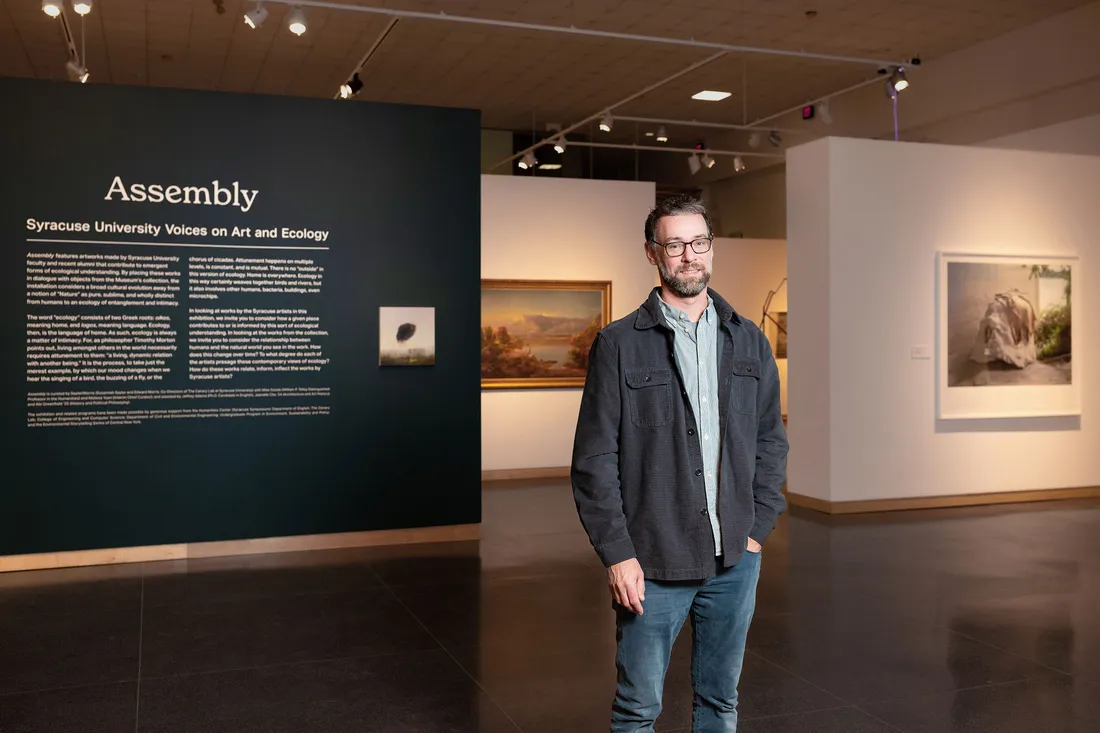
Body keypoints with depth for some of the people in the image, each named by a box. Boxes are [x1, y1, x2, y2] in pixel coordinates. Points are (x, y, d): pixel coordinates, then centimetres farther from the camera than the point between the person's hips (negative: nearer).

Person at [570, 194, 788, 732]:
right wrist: (617, 554, -11)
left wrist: (757, 529, 3)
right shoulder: (618, 345, -5)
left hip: (736, 561, 4)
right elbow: (594, 460, -7)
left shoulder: (750, 343, 8)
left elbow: (771, 441, 11)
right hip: (653, 563, -3)